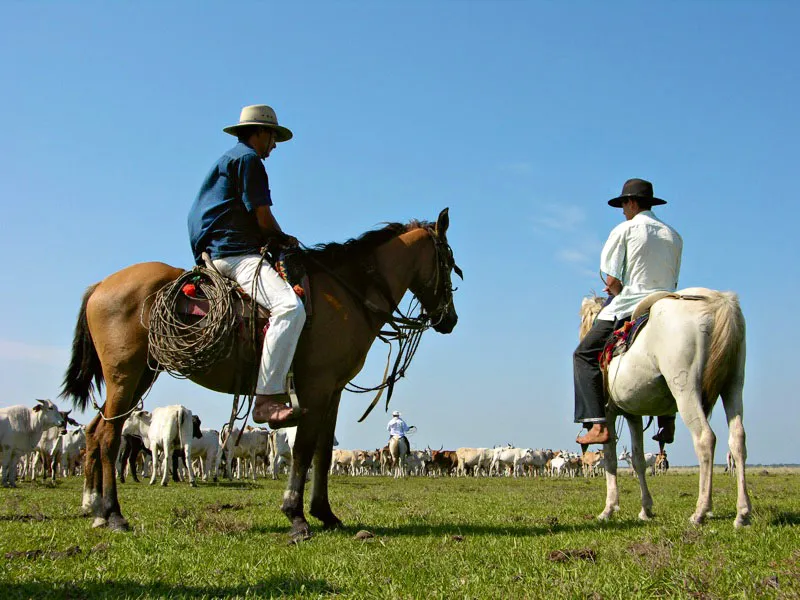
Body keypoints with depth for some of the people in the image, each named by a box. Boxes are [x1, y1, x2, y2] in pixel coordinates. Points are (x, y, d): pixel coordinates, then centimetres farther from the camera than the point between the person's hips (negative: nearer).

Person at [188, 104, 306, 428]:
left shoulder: (230, 159, 27)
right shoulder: (248, 158, -4)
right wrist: (284, 240, 10)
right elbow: (263, 219, -8)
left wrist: (277, 240, 12)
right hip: (236, 253, -11)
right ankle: (267, 398, -37)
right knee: (289, 307, -30)